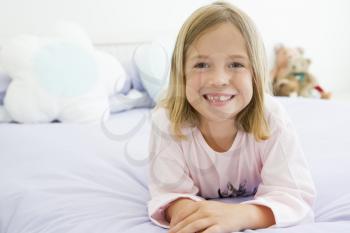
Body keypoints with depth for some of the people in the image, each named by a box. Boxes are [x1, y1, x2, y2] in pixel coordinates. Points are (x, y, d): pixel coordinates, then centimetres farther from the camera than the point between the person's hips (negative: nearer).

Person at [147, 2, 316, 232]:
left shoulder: (271, 119, -34)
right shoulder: (167, 122, -32)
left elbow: (295, 196, -40)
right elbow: (170, 193, -32)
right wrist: (185, 211, -60)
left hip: (253, 207, 0)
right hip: (201, 205, 1)